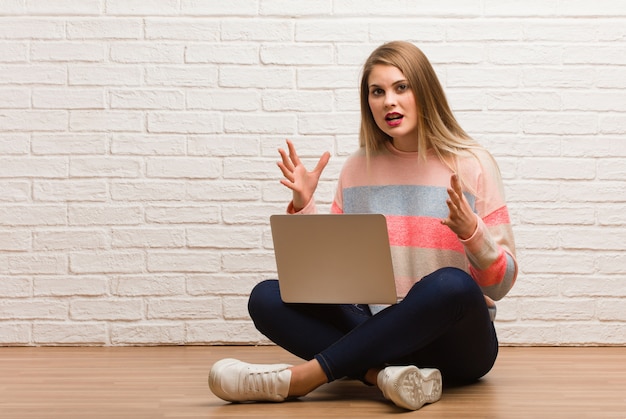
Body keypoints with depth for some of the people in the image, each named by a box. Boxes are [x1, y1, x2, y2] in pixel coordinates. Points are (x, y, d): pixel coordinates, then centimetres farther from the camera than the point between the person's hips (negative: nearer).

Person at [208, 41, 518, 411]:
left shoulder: (472, 164, -3)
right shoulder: (359, 168, 8)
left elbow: (501, 283, -4)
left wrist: (471, 232, -23)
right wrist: (304, 207, -6)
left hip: (457, 341, -3)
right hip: (379, 331, 3)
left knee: (450, 285, -38)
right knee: (266, 298, -16)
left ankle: (299, 378, -33)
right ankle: (382, 373, -35)